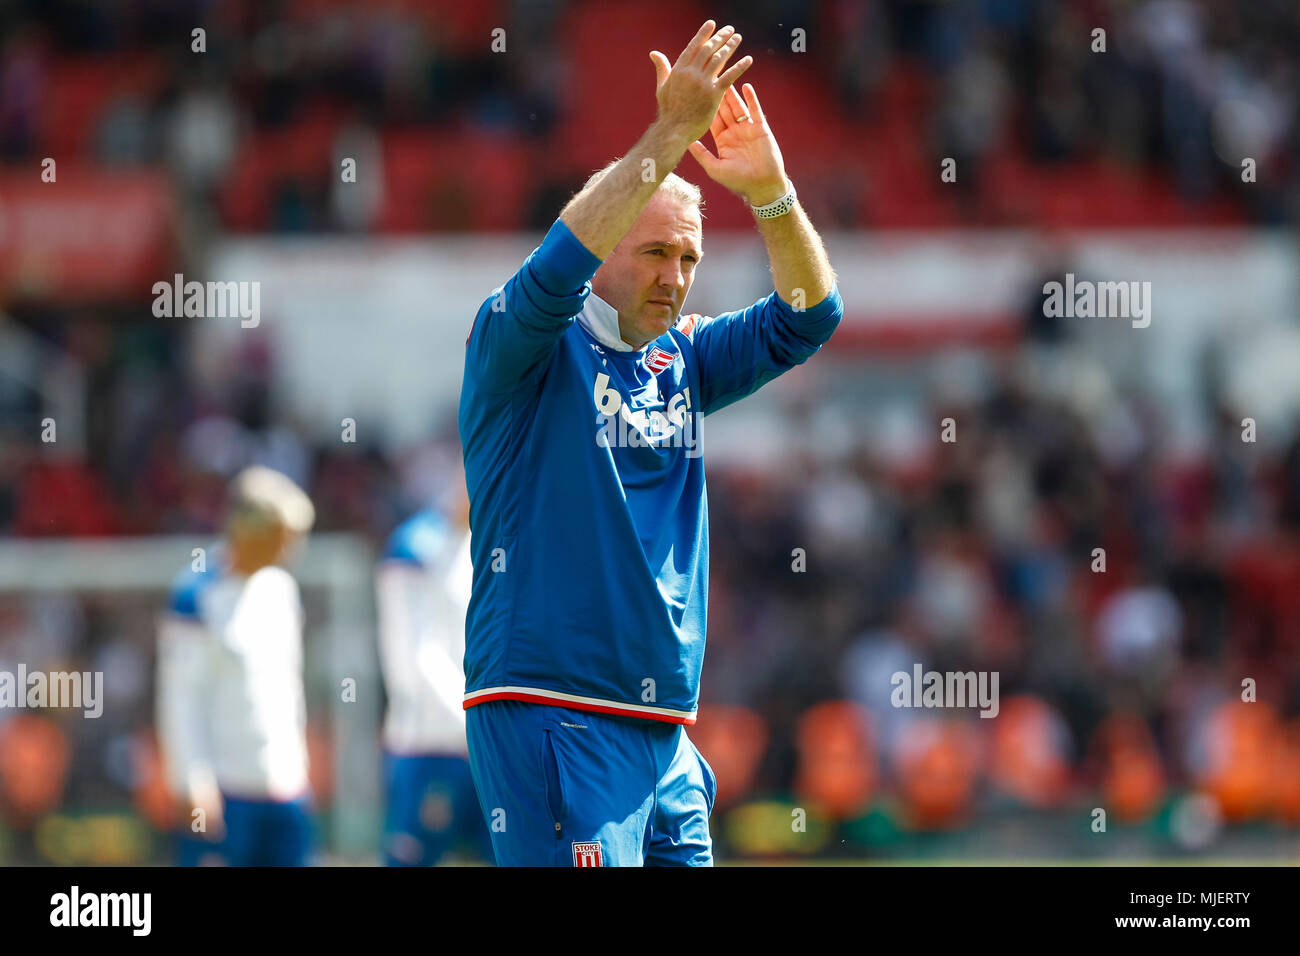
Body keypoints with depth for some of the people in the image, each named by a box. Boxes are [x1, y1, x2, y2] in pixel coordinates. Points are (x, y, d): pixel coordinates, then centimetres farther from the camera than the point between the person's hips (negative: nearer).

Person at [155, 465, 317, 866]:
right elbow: (181, 697, -12)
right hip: (224, 788, -7)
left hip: (285, 787, 7)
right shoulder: (197, 594, -11)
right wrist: (196, 784, -16)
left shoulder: (282, 589, 12)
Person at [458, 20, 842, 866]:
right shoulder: (524, 349, -2)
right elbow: (555, 269, -22)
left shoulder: (681, 361, 16)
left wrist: (770, 192, -8)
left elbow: (808, 317, 9)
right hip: (551, 721, -7)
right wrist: (669, 138, -25)